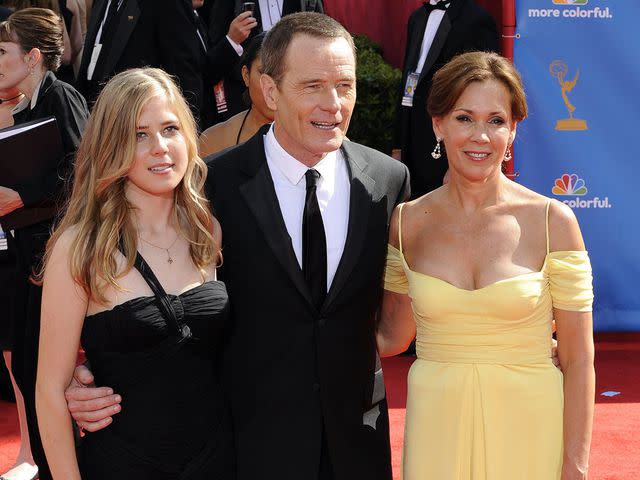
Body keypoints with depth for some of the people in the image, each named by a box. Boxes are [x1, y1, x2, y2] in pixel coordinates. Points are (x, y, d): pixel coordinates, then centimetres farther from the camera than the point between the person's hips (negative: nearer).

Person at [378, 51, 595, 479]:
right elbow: (394, 335, 9)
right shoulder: (408, 223, -1)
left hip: (528, 432, -2)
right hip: (436, 435, 2)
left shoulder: (552, 221, -8)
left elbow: (577, 358, -5)